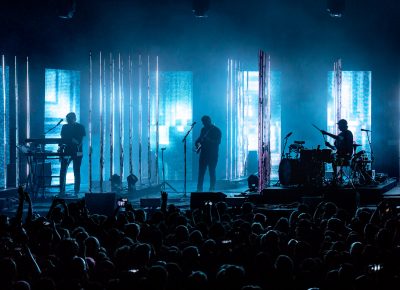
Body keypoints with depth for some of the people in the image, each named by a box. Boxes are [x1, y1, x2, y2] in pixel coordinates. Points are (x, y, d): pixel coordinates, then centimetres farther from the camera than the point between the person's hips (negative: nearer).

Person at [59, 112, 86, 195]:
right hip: (67, 152, 2)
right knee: (63, 171, -5)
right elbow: (63, 139, 7)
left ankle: (76, 191, 5)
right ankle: (62, 190, -1)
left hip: (77, 152, -2)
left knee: (77, 172, 1)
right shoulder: (65, 127, 9)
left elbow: (81, 139, -5)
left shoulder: (80, 127, 2)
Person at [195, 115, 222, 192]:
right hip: (203, 154, 5)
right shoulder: (203, 129, 12)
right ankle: (199, 189, 4)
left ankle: (212, 189, 1)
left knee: (212, 173, -3)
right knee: (201, 172, 1)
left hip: (212, 155, -5)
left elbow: (217, 142, -13)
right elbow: (200, 138, 20)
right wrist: (197, 143, -2)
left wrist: (208, 140, -25)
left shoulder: (216, 130, -5)